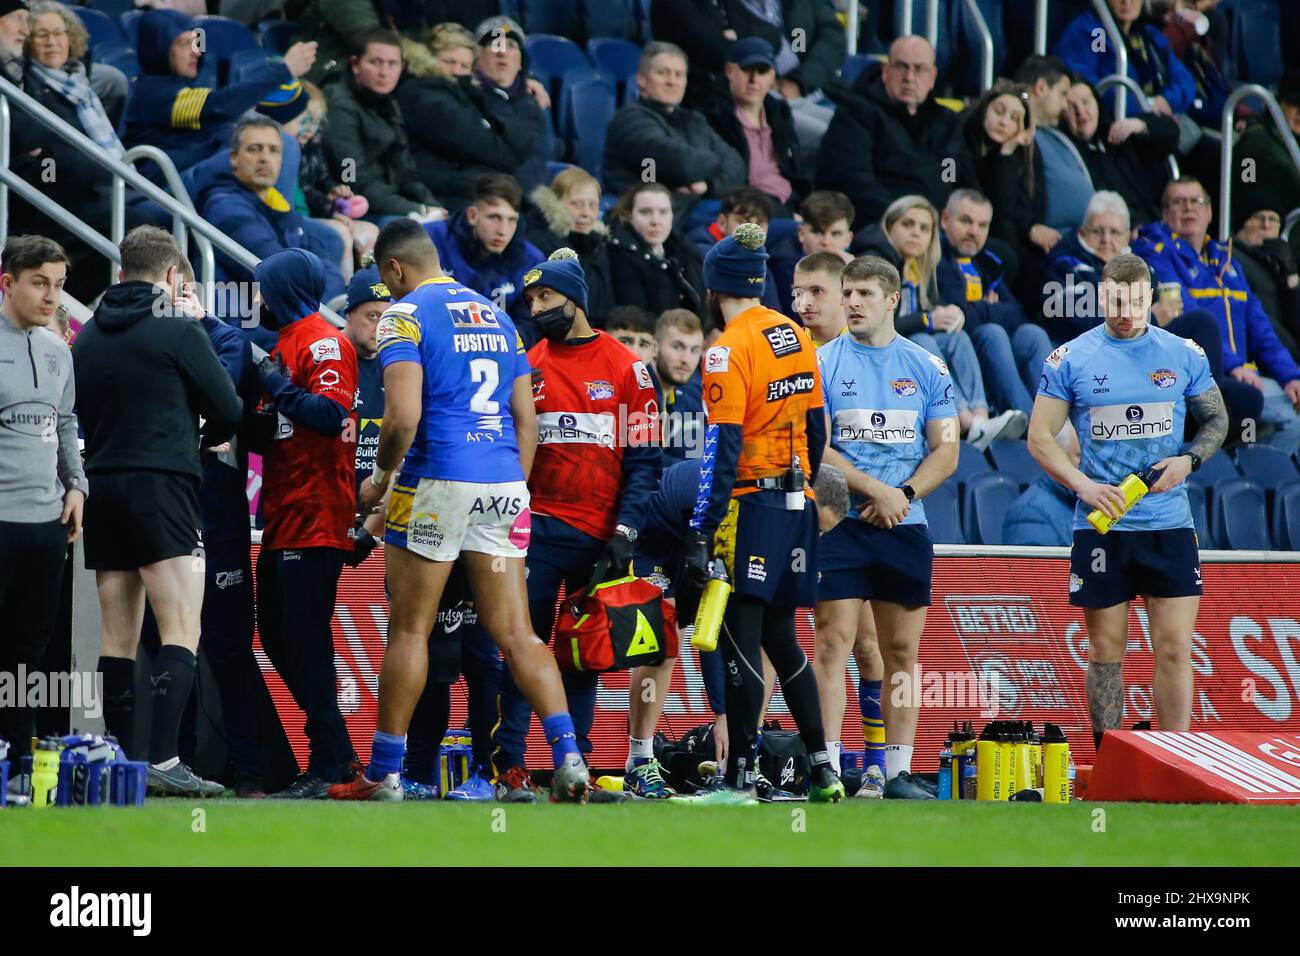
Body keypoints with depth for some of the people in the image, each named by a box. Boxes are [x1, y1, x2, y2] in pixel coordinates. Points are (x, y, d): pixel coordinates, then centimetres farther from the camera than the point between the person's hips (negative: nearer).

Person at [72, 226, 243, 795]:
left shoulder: (86, 338, 11)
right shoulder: (179, 332, -6)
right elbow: (229, 412, -2)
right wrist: (203, 437, 19)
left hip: (101, 491, 6)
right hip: (162, 487, -6)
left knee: (118, 636, 9)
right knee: (181, 632, -9)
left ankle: (123, 758, 8)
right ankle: (163, 759, -21)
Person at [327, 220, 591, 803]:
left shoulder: (406, 315, -4)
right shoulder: (497, 317, 17)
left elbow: (403, 415, -15)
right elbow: (527, 419, 16)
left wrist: (380, 477, 1)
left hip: (438, 481, -6)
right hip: (504, 486, 6)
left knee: (409, 629, 3)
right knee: (515, 632, 3)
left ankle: (383, 774, 8)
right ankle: (567, 755, -11)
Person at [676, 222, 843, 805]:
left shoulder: (730, 349, -13)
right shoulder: (796, 337, 10)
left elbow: (722, 449, -17)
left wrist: (700, 536, -17)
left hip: (750, 507, -8)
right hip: (796, 505, 8)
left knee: (740, 642, -5)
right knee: (781, 640, 15)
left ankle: (740, 779, -6)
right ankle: (823, 771, 13)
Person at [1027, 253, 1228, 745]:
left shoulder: (1184, 355, 5)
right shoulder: (1070, 359, 1)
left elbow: (1217, 419, 15)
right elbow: (1040, 437, 2)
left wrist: (1189, 460, -5)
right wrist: (1084, 485, -13)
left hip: (1169, 524, 1)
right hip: (1101, 527, -1)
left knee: (1175, 650, -5)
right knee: (1106, 653, 3)